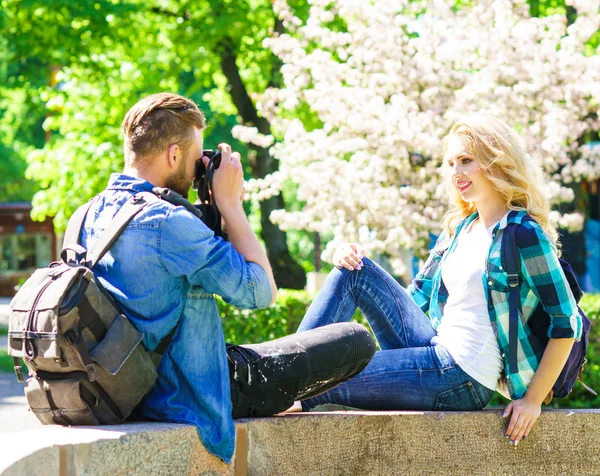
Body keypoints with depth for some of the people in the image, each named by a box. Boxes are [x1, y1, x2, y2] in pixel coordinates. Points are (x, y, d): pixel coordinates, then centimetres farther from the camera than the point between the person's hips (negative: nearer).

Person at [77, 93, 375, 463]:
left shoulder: (89, 215, 2)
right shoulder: (168, 221, -26)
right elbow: (262, 290, -17)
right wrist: (230, 203, -11)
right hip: (193, 397, -10)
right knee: (357, 340, 1)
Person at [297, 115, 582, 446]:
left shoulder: (523, 234, -12)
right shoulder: (458, 229, 14)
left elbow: (567, 323, -13)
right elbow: (413, 299, 19)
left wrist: (533, 399, -14)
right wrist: (354, 264, 3)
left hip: (462, 382, -8)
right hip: (435, 353, 8)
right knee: (355, 271, -2)